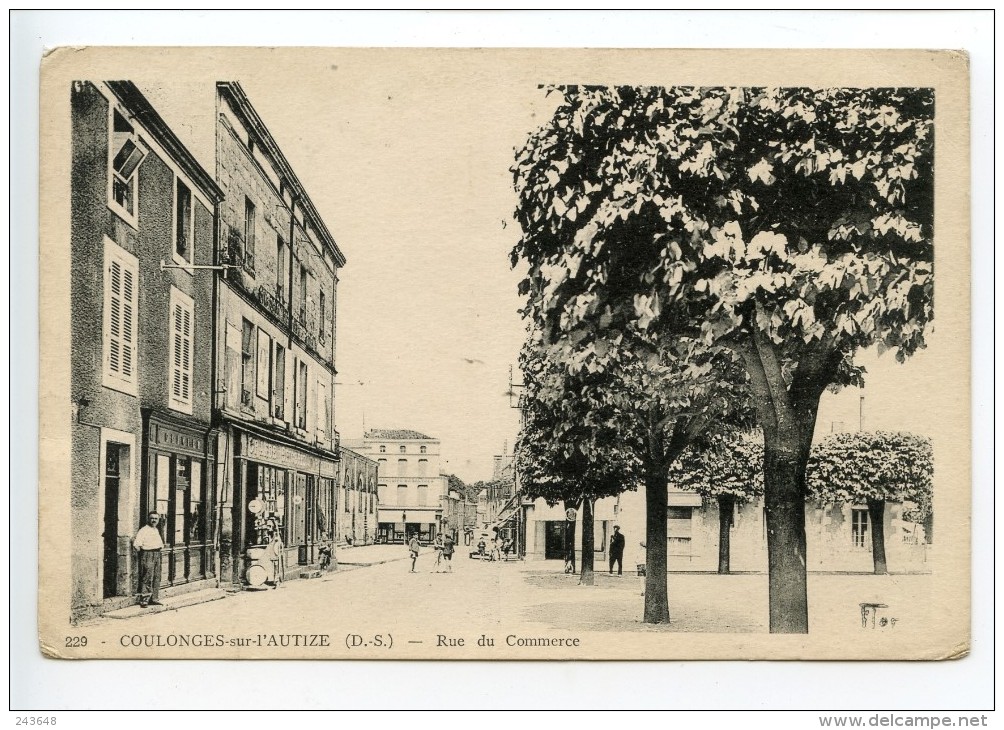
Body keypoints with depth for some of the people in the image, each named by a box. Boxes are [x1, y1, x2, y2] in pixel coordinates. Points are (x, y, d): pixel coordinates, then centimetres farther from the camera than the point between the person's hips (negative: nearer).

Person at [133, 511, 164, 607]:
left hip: (157, 555, 9)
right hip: (147, 555, -9)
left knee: (156, 578, 10)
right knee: (147, 578, -10)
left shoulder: (156, 530, 17)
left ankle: (154, 598, 18)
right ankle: (144, 600, -7)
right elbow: (136, 544, -18)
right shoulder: (144, 530, -10)